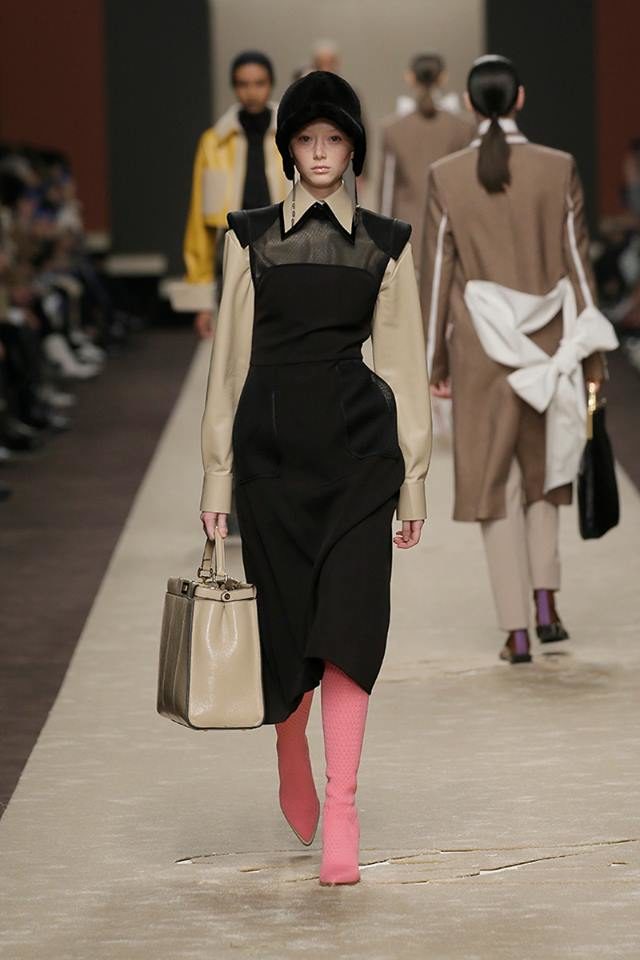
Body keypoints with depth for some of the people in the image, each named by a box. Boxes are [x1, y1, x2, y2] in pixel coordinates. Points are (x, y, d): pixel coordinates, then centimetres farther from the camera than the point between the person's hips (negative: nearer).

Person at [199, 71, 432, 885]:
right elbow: (230, 359, 6)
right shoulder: (250, 238, 6)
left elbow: (403, 362, 7)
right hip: (272, 442, 0)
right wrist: (218, 474, 2)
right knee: (285, 616, 5)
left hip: (358, 444, 0)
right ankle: (293, 762, 33)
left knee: (348, 620, -9)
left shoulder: (386, 244, 6)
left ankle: (341, 807, -8)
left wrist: (413, 476, 4)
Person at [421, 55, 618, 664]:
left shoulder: (446, 177, -4)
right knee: (542, 468, 22)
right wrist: (592, 350, 4)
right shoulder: (558, 169, -4)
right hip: (548, 342, 1)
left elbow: (439, 274, -2)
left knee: (494, 483, 7)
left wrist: (435, 362, 5)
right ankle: (546, 606, 8)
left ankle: (517, 631, 3)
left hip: (482, 346, -1)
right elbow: (576, 262, -2)